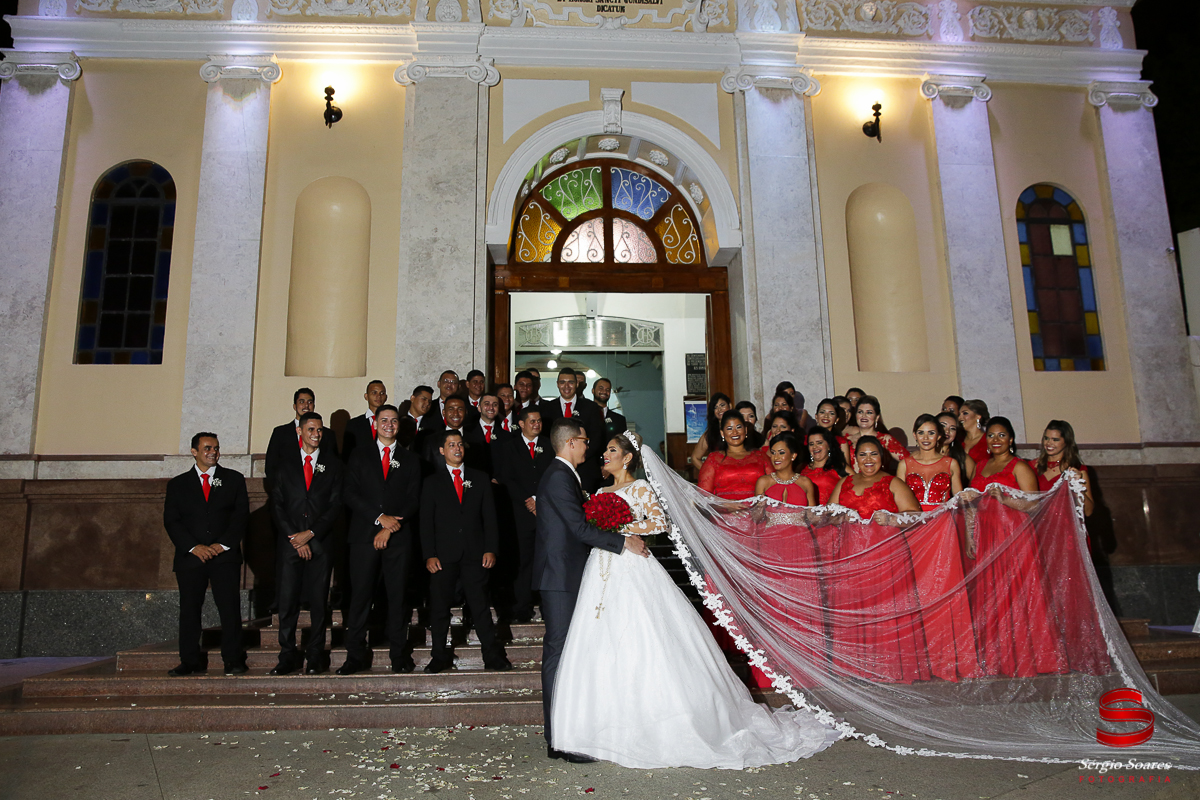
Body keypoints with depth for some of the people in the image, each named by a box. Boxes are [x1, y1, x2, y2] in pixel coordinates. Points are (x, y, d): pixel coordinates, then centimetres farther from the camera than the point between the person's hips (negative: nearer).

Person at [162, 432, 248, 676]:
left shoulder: (234, 479, 11)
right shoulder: (178, 484, 13)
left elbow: (241, 515, 3)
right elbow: (171, 521, 4)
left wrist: (223, 544, -9)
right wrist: (193, 547, -10)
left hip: (225, 555, -1)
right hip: (190, 556, 1)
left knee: (230, 608, -5)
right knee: (189, 610, 2)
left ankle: (233, 660, 0)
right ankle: (190, 661, 12)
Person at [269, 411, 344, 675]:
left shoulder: (333, 465, 8)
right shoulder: (285, 465, 11)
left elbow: (336, 505, 2)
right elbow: (277, 506, 6)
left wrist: (311, 534, -8)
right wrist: (295, 539, -5)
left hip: (320, 543, -1)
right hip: (289, 542, 1)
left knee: (318, 602, 1)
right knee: (287, 602, -1)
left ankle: (315, 658, 9)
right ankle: (288, 656, 9)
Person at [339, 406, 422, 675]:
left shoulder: (410, 460, 14)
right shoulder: (359, 456, 13)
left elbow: (413, 499, 5)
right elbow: (350, 493, 2)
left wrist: (390, 528, -7)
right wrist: (380, 518, -10)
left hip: (399, 536, 0)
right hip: (364, 535, 0)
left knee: (398, 595, 1)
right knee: (360, 595, -1)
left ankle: (399, 655, 7)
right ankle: (356, 656, 6)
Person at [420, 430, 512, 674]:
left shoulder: (480, 479, 11)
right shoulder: (431, 483, 8)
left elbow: (489, 517, 8)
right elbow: (426, 522, 3)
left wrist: (490, 549, -1)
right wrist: (429, 555, -6)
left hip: (475, 553, 0)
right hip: (443, 555, 0)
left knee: (481, 606, 2)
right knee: (439, 607, 5)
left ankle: (493, 656, 10)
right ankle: (440, 657, 17)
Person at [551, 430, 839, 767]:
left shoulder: (640, 488, -1)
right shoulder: (602, 492, 17)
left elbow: (660, 523, -10)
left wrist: (623, 528, -12)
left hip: (635, 573, -6)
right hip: (605, 574, 6)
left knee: (644, 643, -7)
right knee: (604, 648, 3)